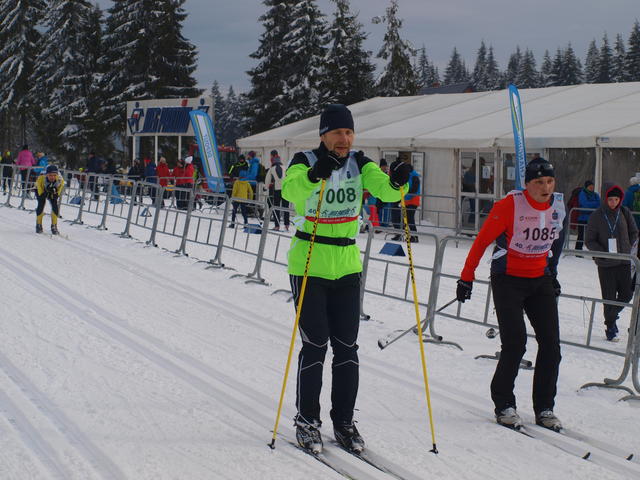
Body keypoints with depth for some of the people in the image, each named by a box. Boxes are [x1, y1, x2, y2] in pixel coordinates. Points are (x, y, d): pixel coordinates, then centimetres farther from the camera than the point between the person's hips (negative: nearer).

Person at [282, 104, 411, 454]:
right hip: (308, 265, -4)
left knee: (347, 346, 7)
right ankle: (307, 420, 11)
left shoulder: (359, 164, 2)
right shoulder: (305, 162, -10)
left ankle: (344, 421, 18)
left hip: (347, 266, 4)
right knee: (315, 344, -3)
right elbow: (290, 190, -32)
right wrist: (313, 176, -51)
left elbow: (383, 188, -15)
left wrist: (397, 182, -37)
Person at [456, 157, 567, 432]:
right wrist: (467, 278, -10)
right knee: (515, 344, -13)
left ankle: (544, 408, 11)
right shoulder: (510, 205, -18)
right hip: (508, 279, -5)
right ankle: (504, 405, 4)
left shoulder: (558, 206, -1)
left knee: (551, 345, -1)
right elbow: (482, 241, -11)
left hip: (540, 280, 5)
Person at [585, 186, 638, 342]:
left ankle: (612, 315, 34)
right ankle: (610, 327, 17)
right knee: (609, 297, 0)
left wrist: (629, 248, 1)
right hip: (606, 264, -3)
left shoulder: (624, 212, 1)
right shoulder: (596, 216, -7)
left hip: (624, 262, 3)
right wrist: (603, 253, -15)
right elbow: (589, 241, -4)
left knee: (627, 294, 6)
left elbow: (634, 232, 13)